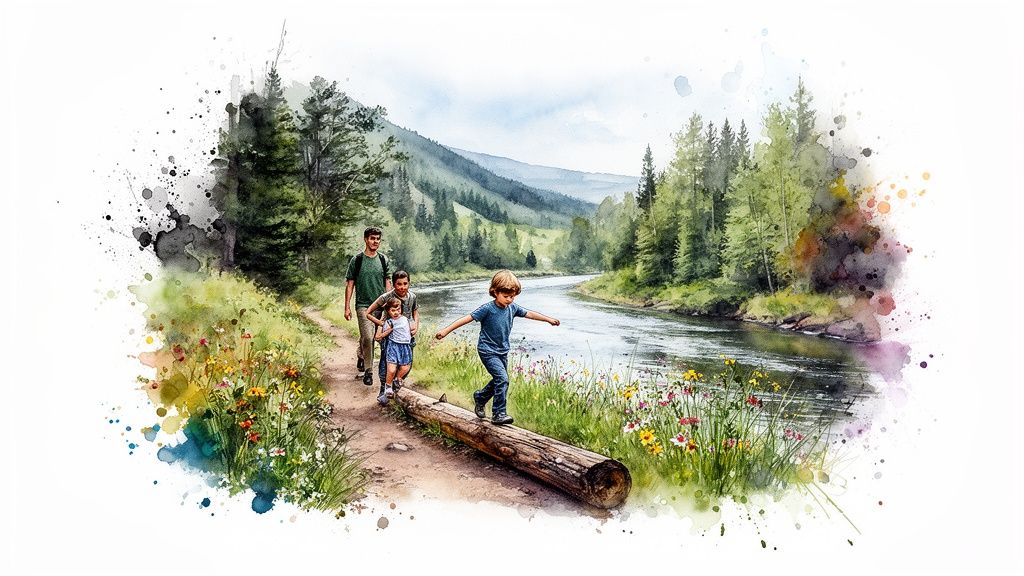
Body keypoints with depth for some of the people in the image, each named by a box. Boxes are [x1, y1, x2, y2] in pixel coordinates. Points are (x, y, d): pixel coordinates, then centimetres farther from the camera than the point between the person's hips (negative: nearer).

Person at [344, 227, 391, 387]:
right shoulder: (357, 260, -2)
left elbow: (387, 283, 11)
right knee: (368, 337, -15)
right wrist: (347, 307, -4)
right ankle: (368, 371, -5)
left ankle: (361, 358, 40)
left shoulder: (383, 260, 7)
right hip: (363, 305, -4)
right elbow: (350, 284, -1)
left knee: (369, 337, 13)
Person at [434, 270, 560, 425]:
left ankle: (480, 397, 42)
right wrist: (446, 330, -24)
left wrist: (549, 319, 21)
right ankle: (499, 414, -8)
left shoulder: (513, 307, -2)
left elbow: (529, 314, 12)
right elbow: (467, 318, -21)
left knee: (499, 381, 17)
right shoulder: (488, 309, -20)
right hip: (488, 351, -7)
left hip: (502, 351, 7)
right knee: (502, 379, -18)